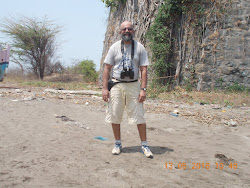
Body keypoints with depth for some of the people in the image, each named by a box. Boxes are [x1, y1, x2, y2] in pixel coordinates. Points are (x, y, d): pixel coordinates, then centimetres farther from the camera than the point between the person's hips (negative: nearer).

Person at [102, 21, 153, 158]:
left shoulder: (139, 48, 3)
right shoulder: (114, 47, 5)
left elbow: (143, 69, 0)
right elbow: (107, 68, 4)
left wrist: (143, 89, -8)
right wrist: (105, 88, -4)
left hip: (133, 85, -1)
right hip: (116, 85, 1)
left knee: (139, 116, -2)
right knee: (115, 116, 5)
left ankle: (144, 145, 10)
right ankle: (118, 144, 21)